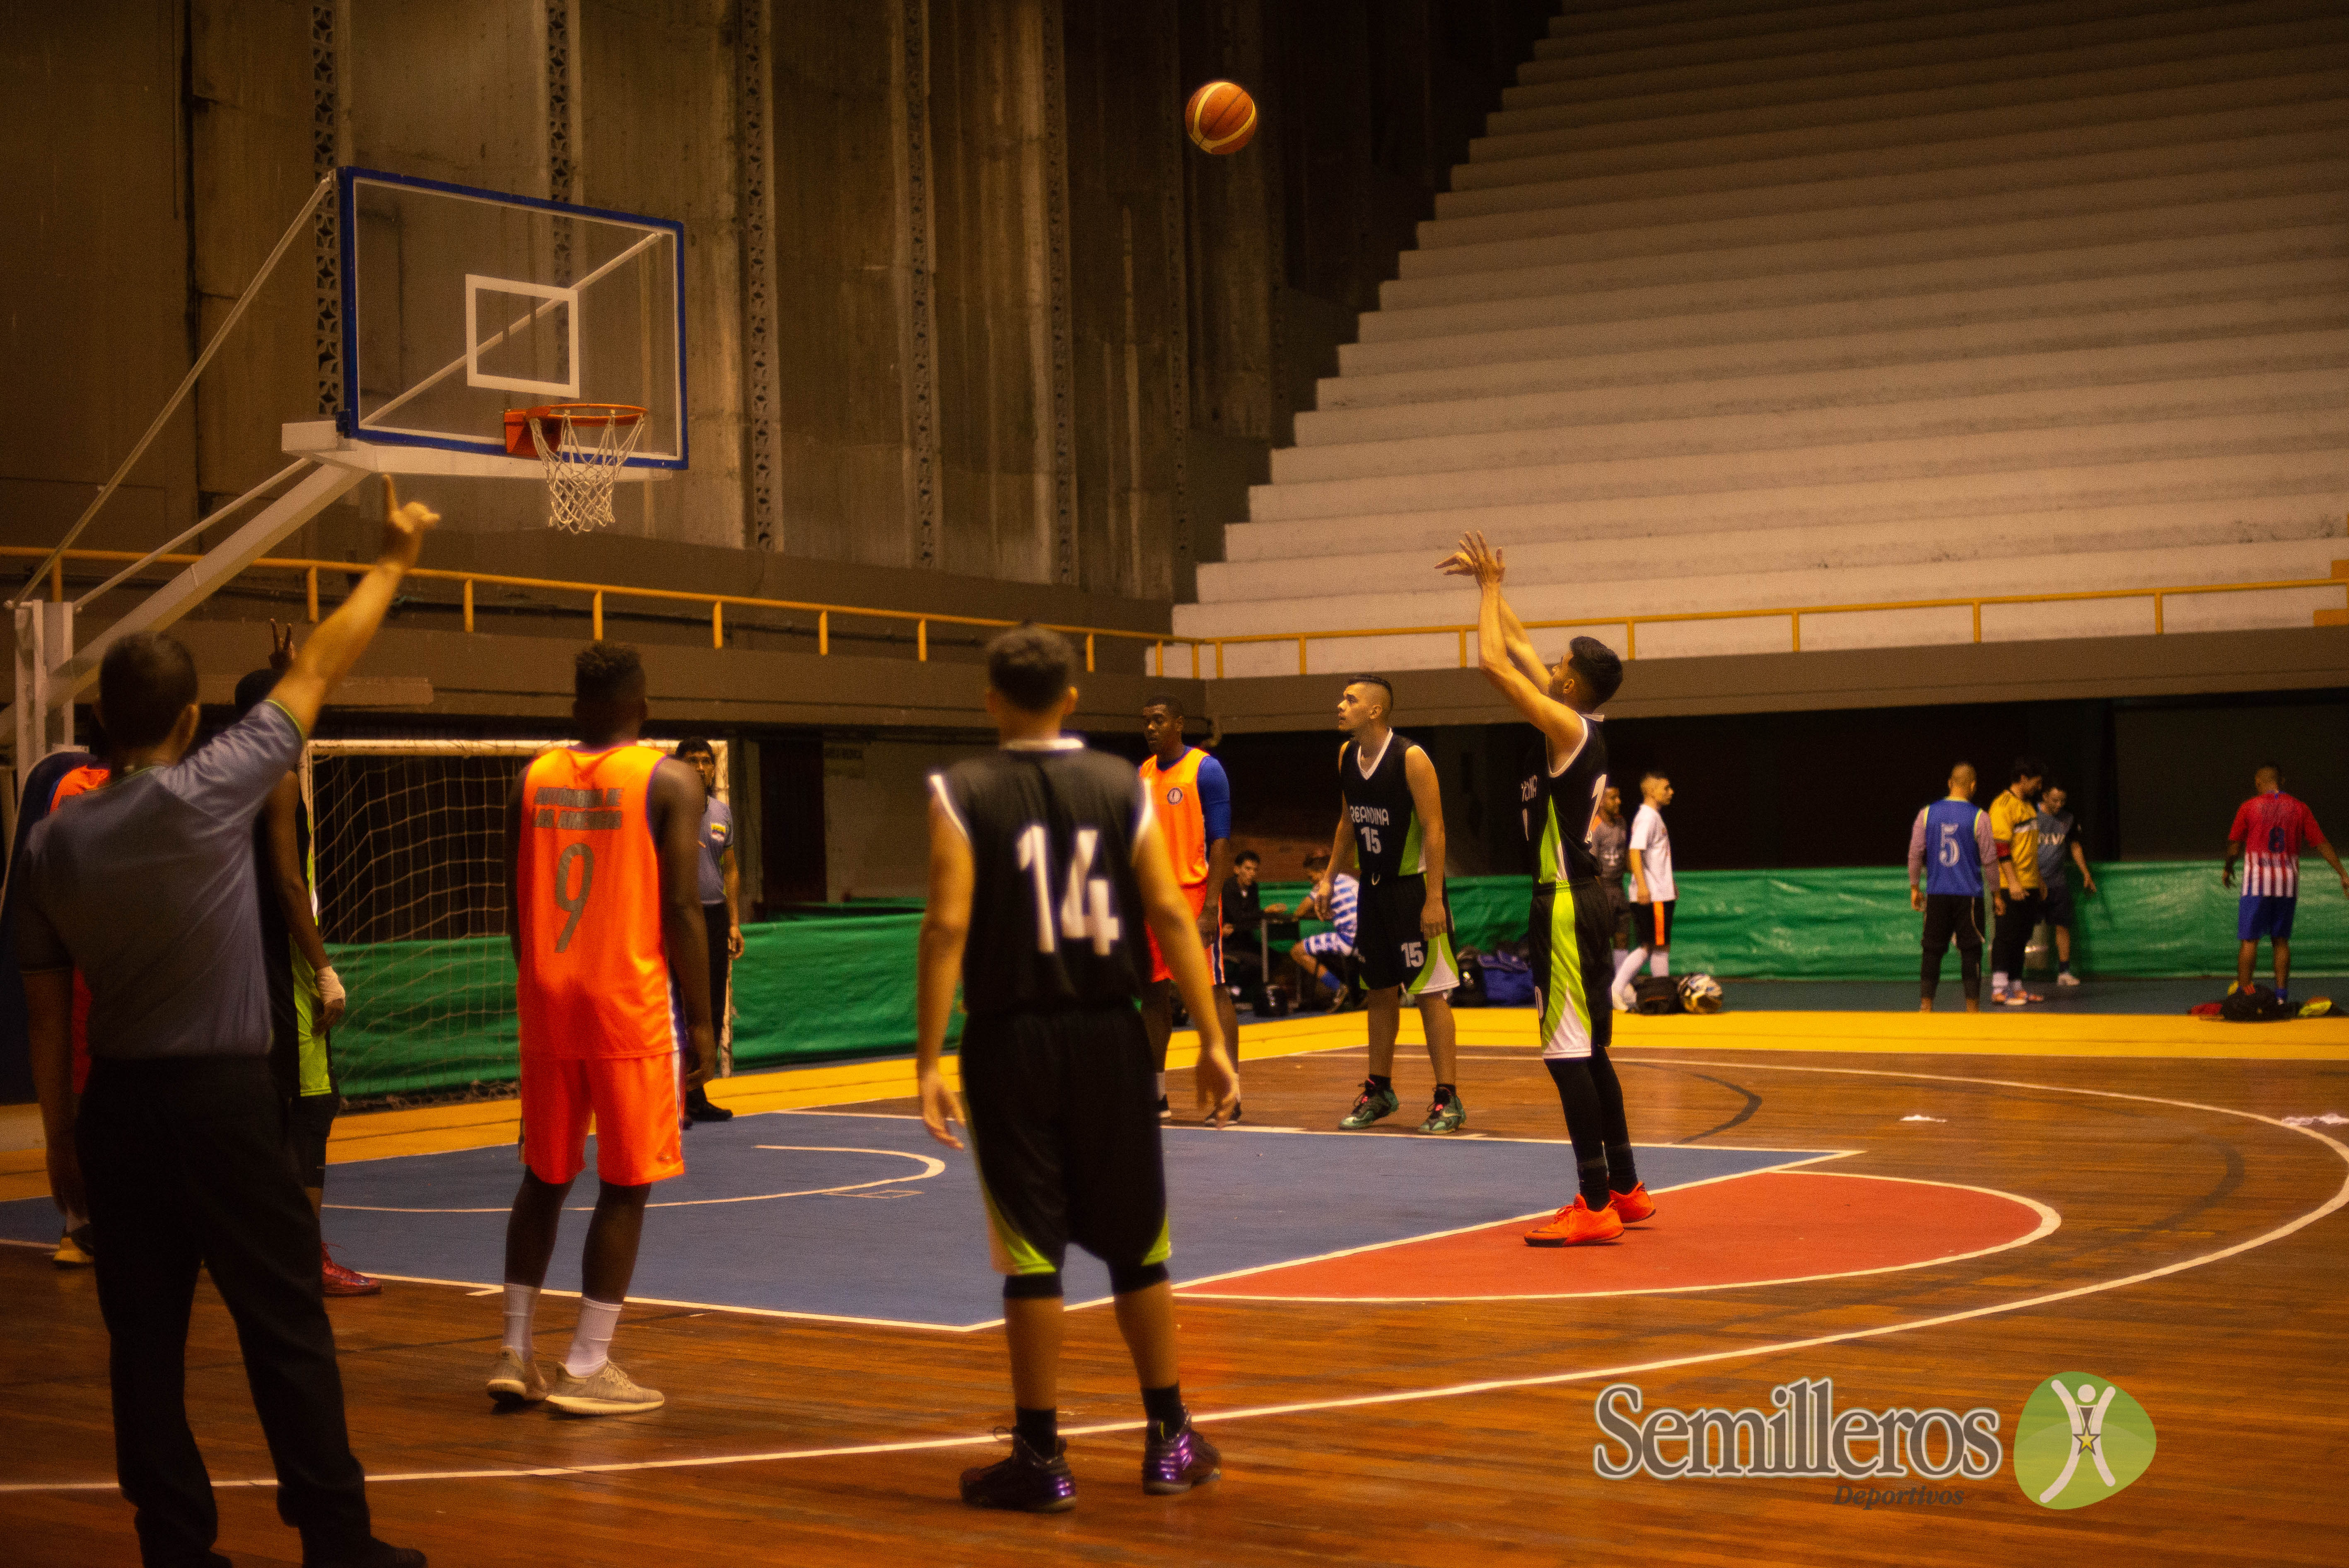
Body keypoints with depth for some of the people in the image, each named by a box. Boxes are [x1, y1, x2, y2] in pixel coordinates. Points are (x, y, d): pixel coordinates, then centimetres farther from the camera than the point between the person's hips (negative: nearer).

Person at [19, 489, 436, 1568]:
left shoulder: (52, 843, 3)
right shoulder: (208, 795, -9)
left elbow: (45, 1007, 8)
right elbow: (318, 670, 0)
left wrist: (60, 1139, 17)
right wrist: (392, 562, 12)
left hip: (115, 1107, 5)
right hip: (223, 1097, -4)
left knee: (143, 1340, 9)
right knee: (286, 1332, 1)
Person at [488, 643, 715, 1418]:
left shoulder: (532, 780, 7)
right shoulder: (669, 781, -6)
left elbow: (516, 905, 11)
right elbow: (681, 909, -11)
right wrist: (700, 1021, -5)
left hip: (548, 1001, 5)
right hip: (630, 1003, -5)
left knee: (544, 1177, 16)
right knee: (625, 1187, 3)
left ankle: (515, 1353, 18)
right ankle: (585, 1369, 4)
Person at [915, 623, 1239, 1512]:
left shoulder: (962, 793, -4)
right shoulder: (1122, 787, 3)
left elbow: (948, 925, -13)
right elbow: (1172, 916, -3)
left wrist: (928, 1061, -13)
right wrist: (1213, 1043, -1)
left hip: (1012, 1040, -2)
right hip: (1109, 1037, 2)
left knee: (1032, 1253, 3)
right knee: (1136, 1245, 13)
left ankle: (1042, 1457, 8)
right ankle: (1171, 1440, 20)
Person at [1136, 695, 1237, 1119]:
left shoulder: (1205, 769, -7)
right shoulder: (1143, 774, 12)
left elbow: (1221, 842, -11)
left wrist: (1210, 907, -18)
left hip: (1193, 896, -6)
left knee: (1212, 989, -4)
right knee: (1153, 992, 9)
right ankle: (1156, 1094, 17)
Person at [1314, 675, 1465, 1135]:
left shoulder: (1411, 759, -17)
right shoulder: (1346, 755, 4)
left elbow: (1434, 830, -18)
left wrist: (1434, 899, -22)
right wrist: (1329, 878, 12)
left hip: (1413, 886, -7)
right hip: (1373, 888, 7)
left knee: (1430, 993, -5)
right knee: (1379, 992, 14)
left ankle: (1448, 1099, -1)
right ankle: (1379, 1091, 24)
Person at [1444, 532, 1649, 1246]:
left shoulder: (1569, 728, -15)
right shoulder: (1582, 728, 10)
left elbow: (1492, 661, -20)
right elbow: (1516, 647, 22)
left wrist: (1491, 587, -8)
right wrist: (1489, 587, 21)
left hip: (1565, 905, -10)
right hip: (1580, 895, 10)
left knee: (1569, 1054, -8)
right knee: (1588, 1051, 16)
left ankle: (1596, 1206, -7)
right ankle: (1625, 1189, 23)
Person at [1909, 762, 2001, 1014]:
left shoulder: (1927, 813, 1)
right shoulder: (1979, 817, -6)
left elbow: (1915, 853, 3)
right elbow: (1989, 858, -3)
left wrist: (1915, 887, 14)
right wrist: (1997, 893, 7)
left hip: (1936, 895, 2)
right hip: (1969, 895, -2)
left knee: (1933, 950, 7)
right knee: (1970, 951, 4)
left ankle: (1926, 1005, 5)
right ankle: (1972, 1007, 5)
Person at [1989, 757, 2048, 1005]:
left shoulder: (2028, 806, 18)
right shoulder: (2003, 805, -11)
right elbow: (2001, 846, -18)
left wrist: (2039, 882, 24)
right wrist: (2012, 882, -23)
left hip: (2029, 886, 9)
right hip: (2011, 886, -9)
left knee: (2022, 938, 10)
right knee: (2007, 936, -8)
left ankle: (2016, 987, 15)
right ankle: (2000, 989, -7)